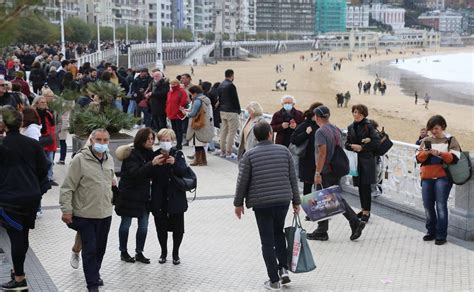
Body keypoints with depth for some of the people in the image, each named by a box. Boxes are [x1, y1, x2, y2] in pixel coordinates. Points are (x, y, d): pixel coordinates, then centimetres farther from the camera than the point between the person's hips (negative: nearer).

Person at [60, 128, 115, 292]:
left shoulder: (109, 159, 6)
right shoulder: (80, 159, -13)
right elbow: (67, 187, -12)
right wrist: (66, 209, -15)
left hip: (105, 213, 6)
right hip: (85, 214, -6)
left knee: (100, 248, 16)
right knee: (90, 249, -3)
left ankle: (94, 274, 35)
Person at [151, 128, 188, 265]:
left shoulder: (178, 154, -1)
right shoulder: (155, 155, 1)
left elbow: (183, 171, -14)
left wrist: (174, 163, -32)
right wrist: (155, 164, -21)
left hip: (176, 197, -1)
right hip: (159, 198, 1)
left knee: (178, 227, 4)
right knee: (161, 226, 8)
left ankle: (175, 253, 22)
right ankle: (163, 252, 27)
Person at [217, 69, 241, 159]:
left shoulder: (220, 85, 10)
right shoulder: (231, 85, -16)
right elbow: (235, 99, -14)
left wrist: (221, 108, 19)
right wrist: (238, 110, -3)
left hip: (222, 111, 9)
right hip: (231, 111, -9)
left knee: (223, 131, 13)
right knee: (231, 132, -4)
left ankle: (222, 152, 17)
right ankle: (229, 153, -4)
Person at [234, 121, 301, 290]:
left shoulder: (250, 155, -4)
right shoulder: (284, 151, 2)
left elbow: (242, 181, -3)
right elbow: (293, 178, 5)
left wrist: (238, 203, 8)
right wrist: (296, 201, 13)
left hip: (261, 203, -2)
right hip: (283, 200, 3)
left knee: (267, 242, 4)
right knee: (279, 234, 23)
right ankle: (284, 269, 13)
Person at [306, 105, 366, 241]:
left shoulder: (321, 132, -16)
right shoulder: (336, 129, 10)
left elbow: (322, 153, -22)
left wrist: (317, 173, -20)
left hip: (325, 172, -8)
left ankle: (321, 232, 10)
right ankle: (355, 223, 5)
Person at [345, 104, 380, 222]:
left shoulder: (368, 126, -7)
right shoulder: (351, 127, 10)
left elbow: (377, 141, -12)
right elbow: (347, 144, 13)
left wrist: (362, 147, -14)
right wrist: (352, 146, -9)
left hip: (367, 159, -5)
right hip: (356, 160, 5)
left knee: (366, 185, -5)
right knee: (360, 186, 11)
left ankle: (366, 211, 2)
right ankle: (363, 209, 22)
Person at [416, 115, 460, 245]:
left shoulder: (450, 140, 3)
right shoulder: (426, 140, 14)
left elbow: (454, 158, -9)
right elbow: (418, 158, 8)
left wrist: (440, 153, -22)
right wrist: (425, 153, -13)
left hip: (443, 177, -4)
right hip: (427, 177, 4)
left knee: (441, 206, -10)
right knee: (428, 206, 6)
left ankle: (441, 235, -5)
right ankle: (431, 232, 19)